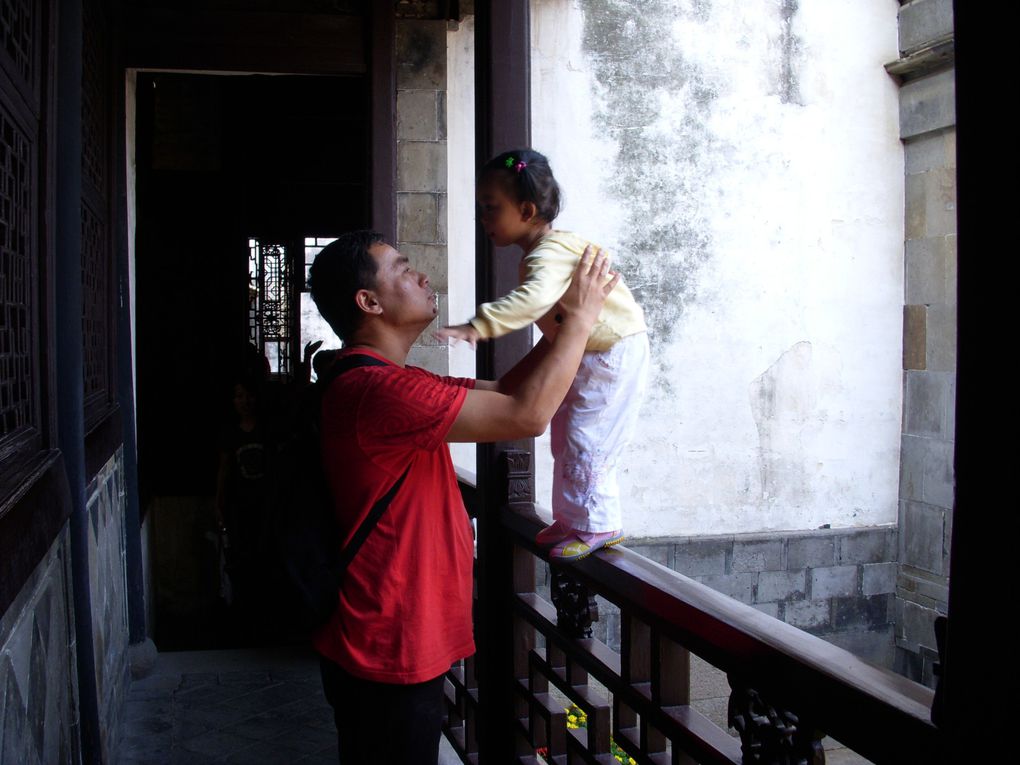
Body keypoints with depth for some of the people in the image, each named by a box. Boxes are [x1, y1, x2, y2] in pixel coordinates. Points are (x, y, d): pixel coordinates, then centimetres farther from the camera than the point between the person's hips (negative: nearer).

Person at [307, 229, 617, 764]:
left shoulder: (387, 381, 10)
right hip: (387, 653, -10)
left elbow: (502, 392, 14)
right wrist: (579, 318, -13)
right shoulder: (376, 388, -25)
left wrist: (566, 322, 6)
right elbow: (526, 415, -26)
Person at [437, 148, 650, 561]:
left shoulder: (550, 251, -26)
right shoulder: (541, 251, 7)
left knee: (584, 439, -8)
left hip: (614, 353, -11)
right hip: (582, 355, 11)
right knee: (564, 438, 14)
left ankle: (598, 525, 5)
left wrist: (480, 324, -53)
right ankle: (571, 519, 24)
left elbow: (537, 296, -46)